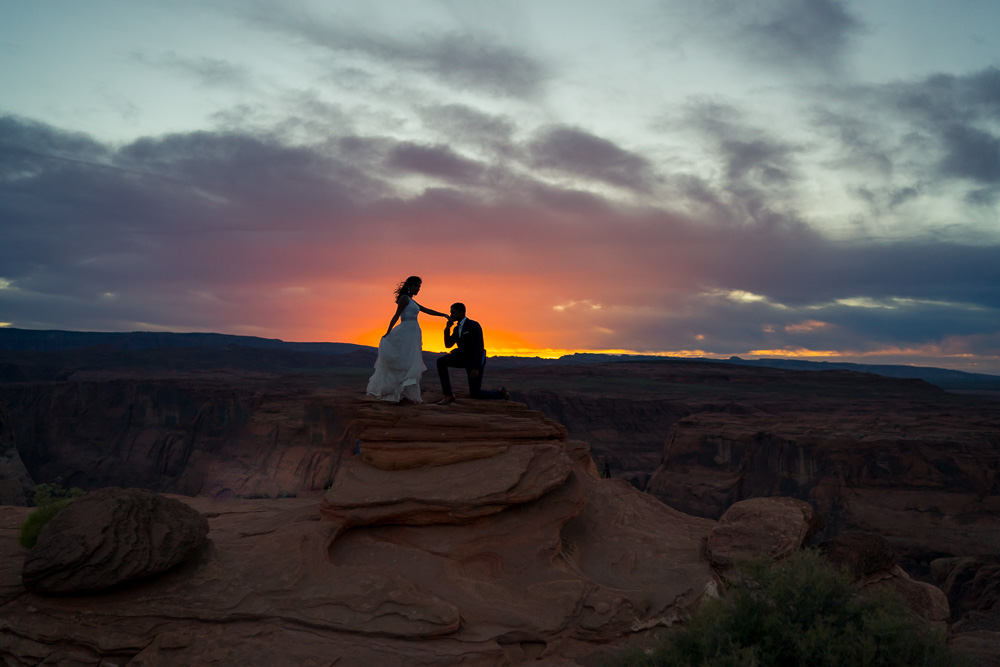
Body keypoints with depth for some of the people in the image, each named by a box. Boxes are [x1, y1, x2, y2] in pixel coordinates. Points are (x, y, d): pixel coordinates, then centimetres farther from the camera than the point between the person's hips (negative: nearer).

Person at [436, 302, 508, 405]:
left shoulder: (474, 325, -21)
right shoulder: (457, 328, 7)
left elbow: (479, 347, -26)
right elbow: (448, 345, 6)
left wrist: (476, 368, -32)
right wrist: (447, 328, -9)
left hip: (476, 360, -7)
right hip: (464, 357, 8)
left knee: (475, 394, -6)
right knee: (441, 361, -16)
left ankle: (501, 394, 20)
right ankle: (448, 395, -12)